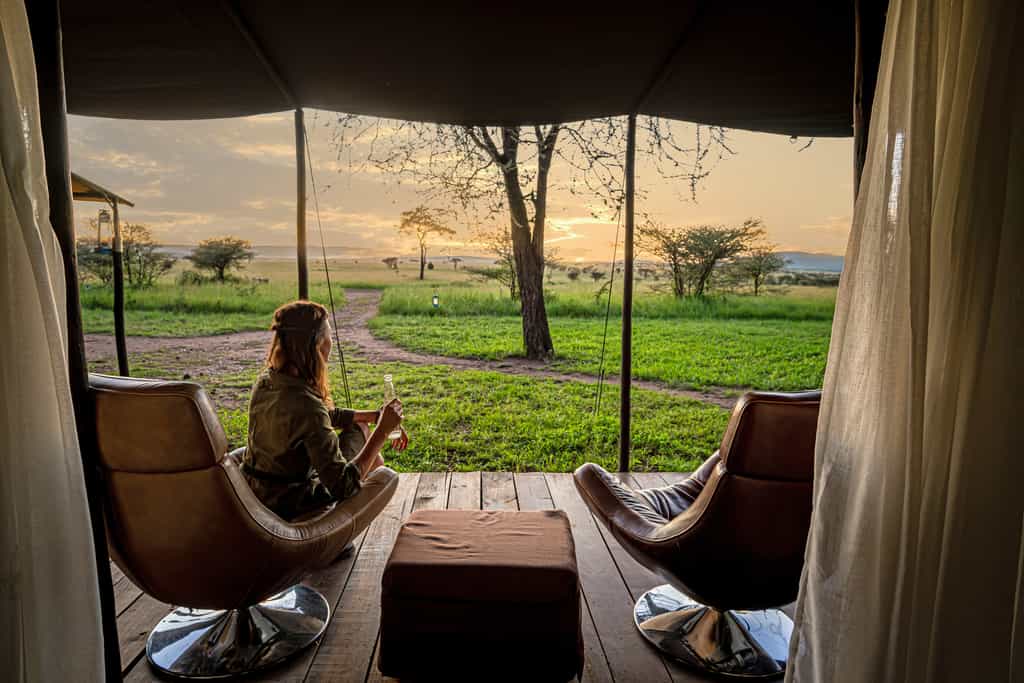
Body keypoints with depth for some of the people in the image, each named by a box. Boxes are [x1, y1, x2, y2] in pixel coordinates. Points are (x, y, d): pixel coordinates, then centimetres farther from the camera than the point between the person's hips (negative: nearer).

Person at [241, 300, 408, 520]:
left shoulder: (267, 379, -6)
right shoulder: (305, 405, -33)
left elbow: (329, 416, 11)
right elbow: (344, 486, -31)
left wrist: (376, 415, 3)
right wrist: (382, 431, -26)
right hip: (287, 508, -8)